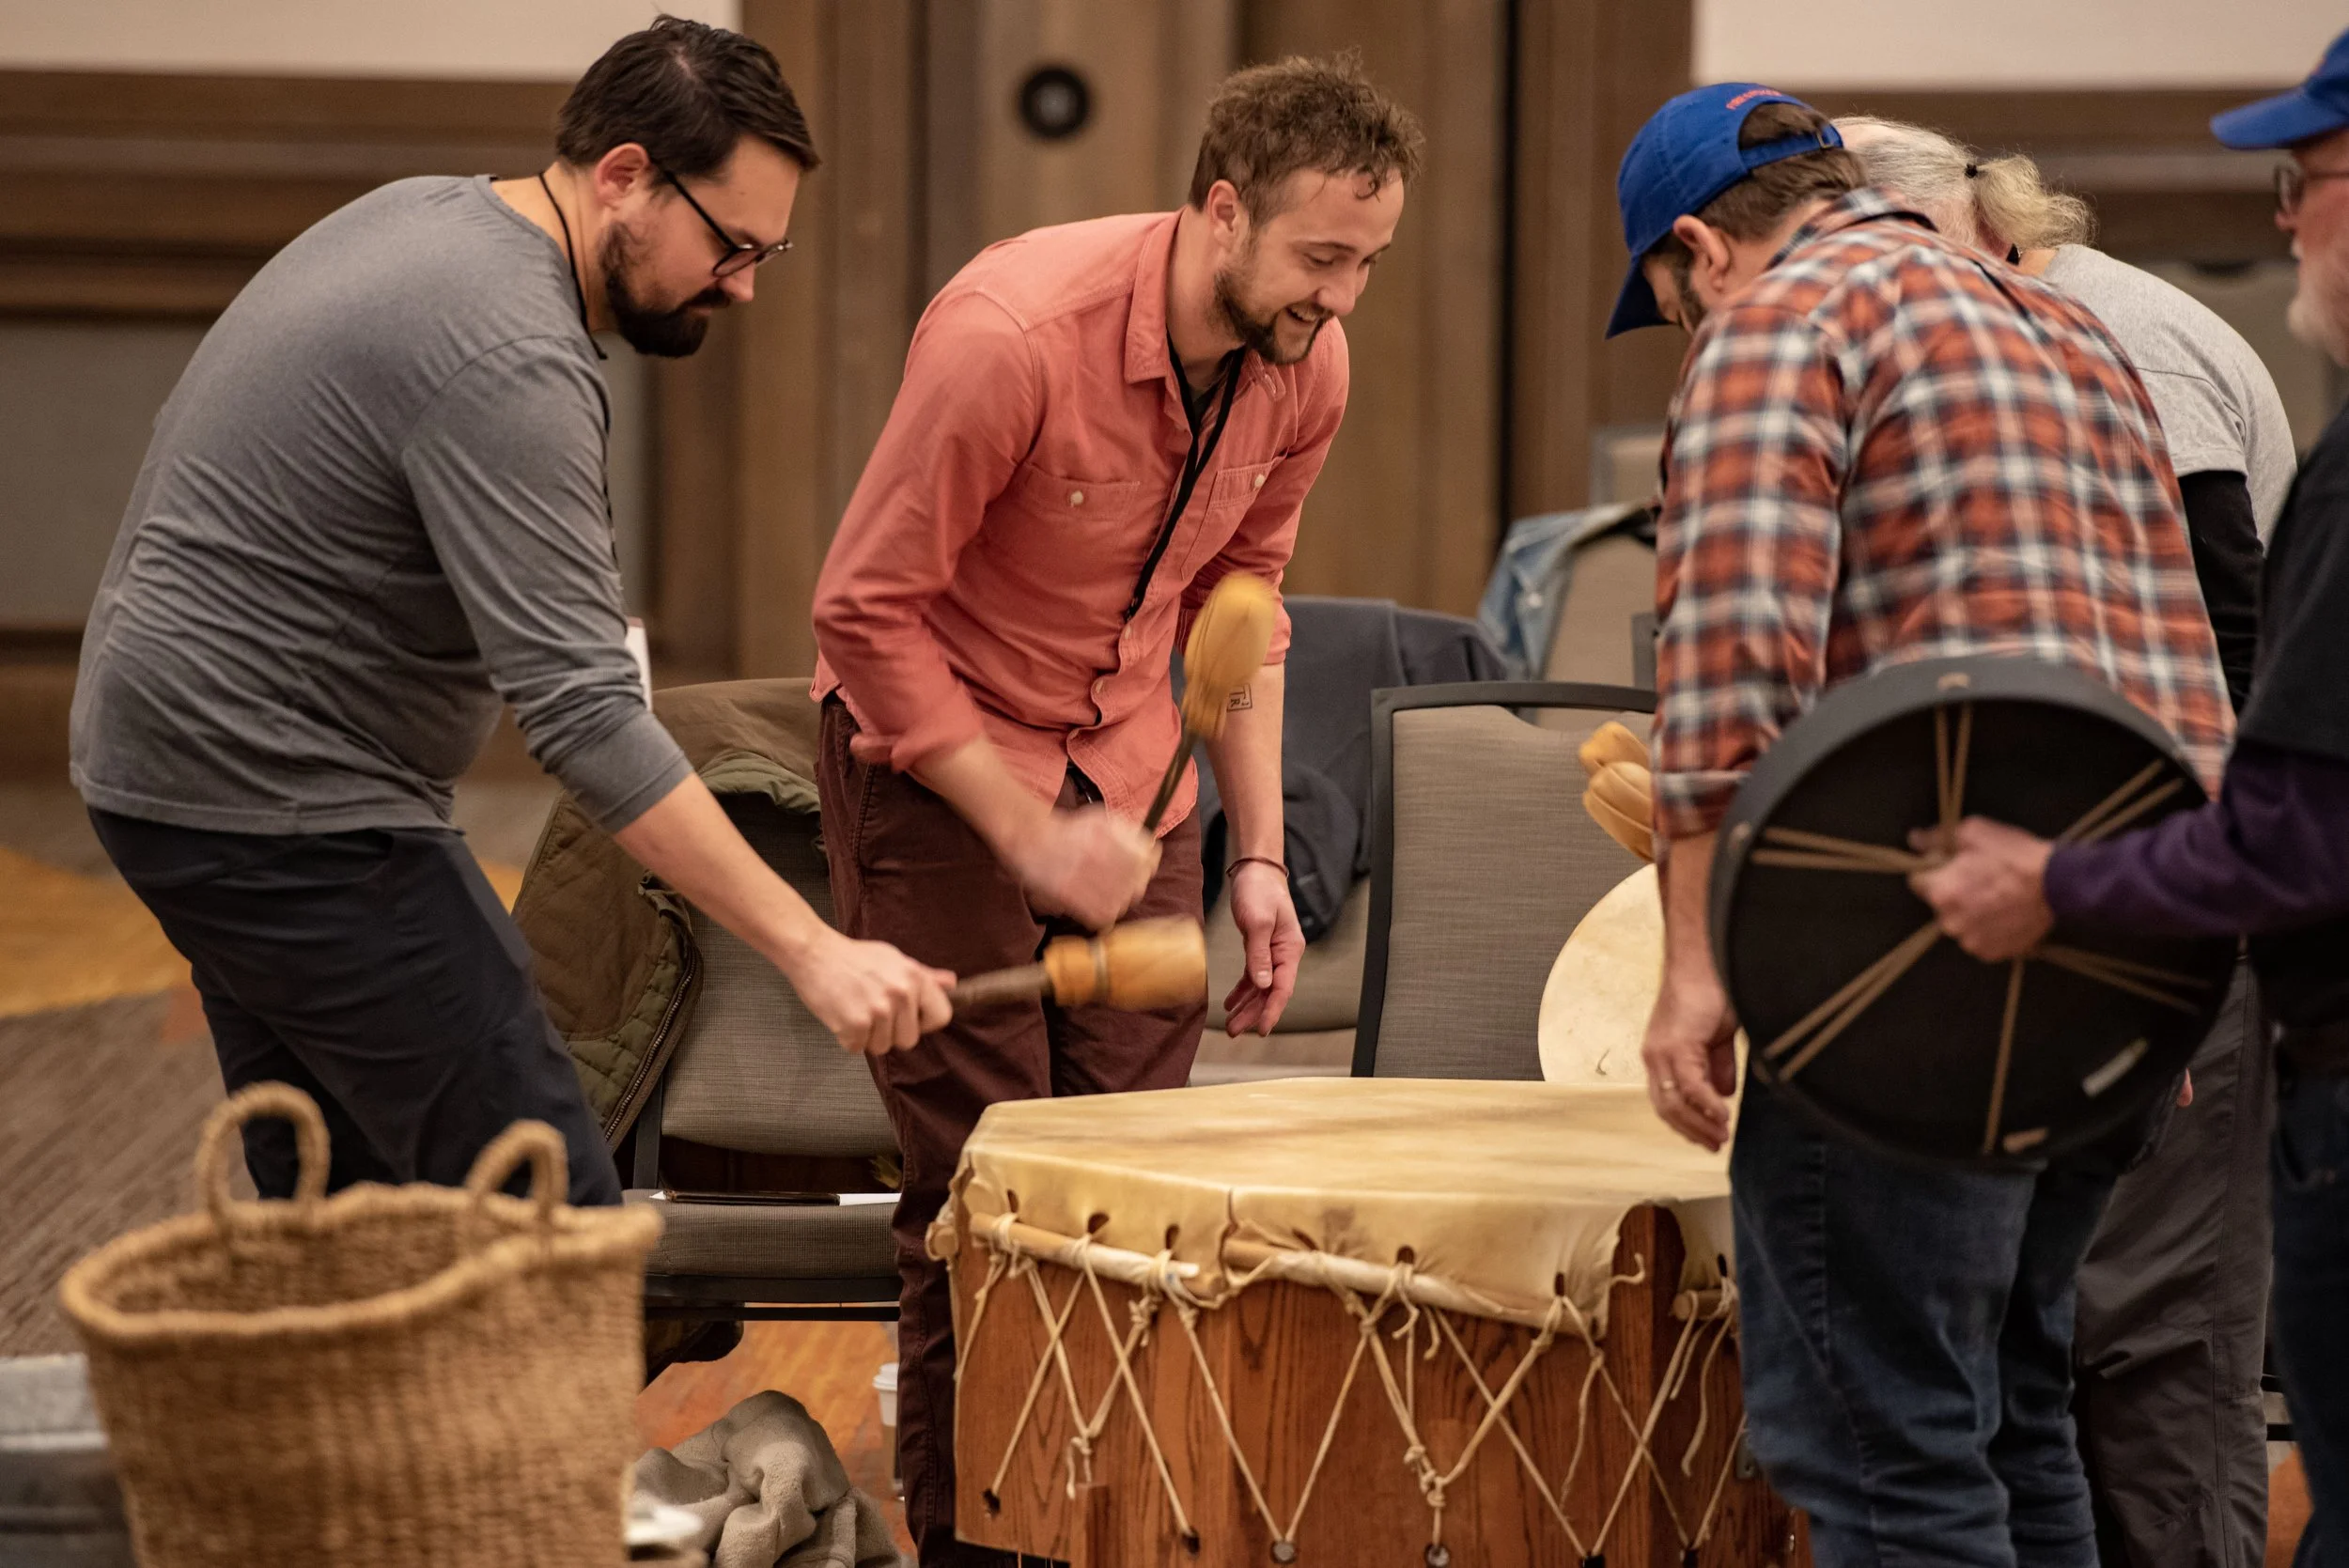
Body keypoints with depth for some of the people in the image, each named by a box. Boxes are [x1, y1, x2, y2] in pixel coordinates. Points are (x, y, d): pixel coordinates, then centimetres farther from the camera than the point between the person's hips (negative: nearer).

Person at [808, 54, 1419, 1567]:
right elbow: (868, 612, -20)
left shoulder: (1306, 368, -6)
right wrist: (1026, 832, -22)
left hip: (1129, 763, 6)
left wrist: (1259, 852, 3)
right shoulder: (1013, 336, -27)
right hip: (937, 757, -6)